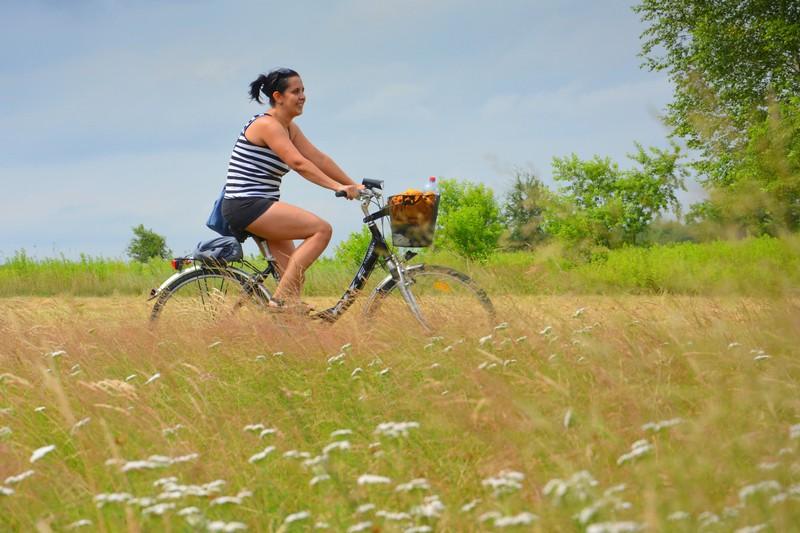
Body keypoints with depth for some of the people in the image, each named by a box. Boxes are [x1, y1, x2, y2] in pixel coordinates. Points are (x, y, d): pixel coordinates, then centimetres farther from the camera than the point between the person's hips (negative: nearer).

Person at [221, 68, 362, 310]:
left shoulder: (289, 128, 15)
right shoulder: (267, 124, -14)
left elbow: (319, 158, 13)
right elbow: (298, 163, -24)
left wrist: (353, 185, 6)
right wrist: (338, 187, -28)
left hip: (261, 208, 10)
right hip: (247, 206, -10)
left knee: (294, 277, 6)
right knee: (322, 229, -18)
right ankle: (278, 301, -19)